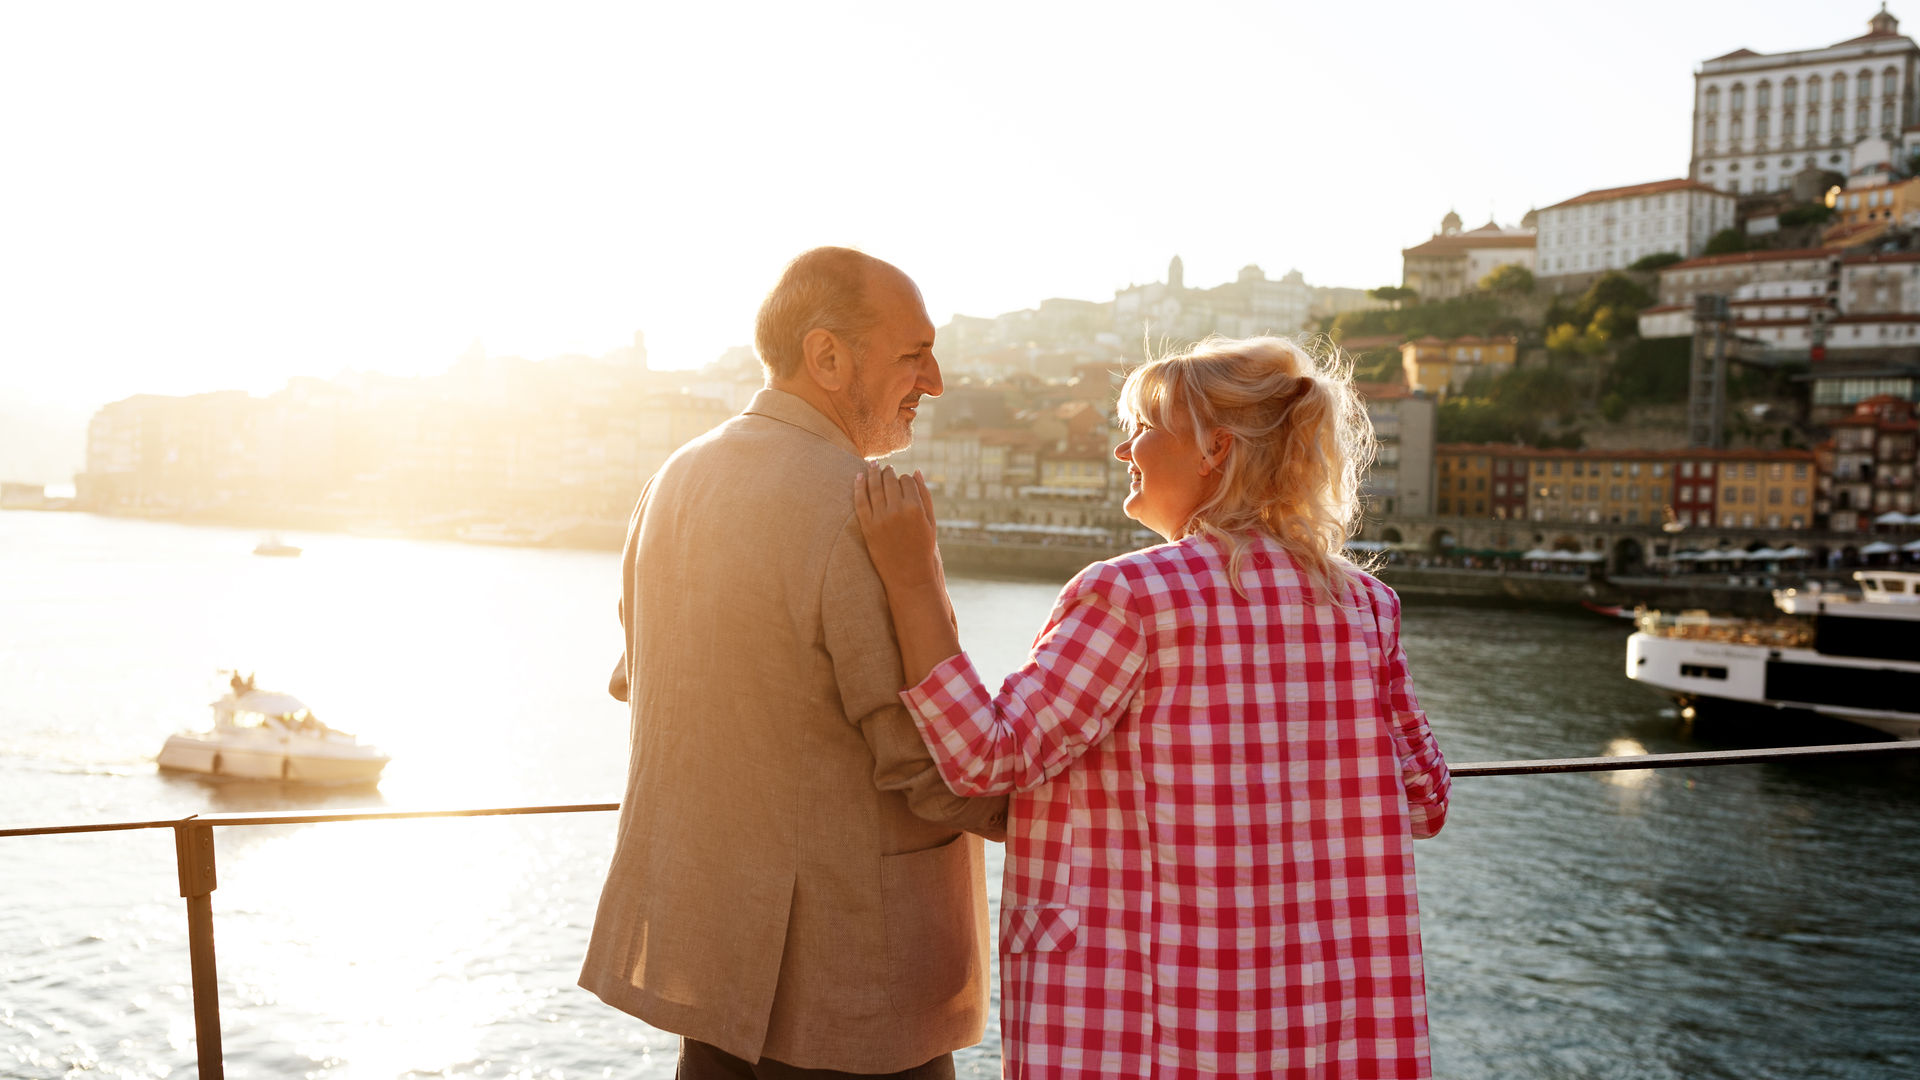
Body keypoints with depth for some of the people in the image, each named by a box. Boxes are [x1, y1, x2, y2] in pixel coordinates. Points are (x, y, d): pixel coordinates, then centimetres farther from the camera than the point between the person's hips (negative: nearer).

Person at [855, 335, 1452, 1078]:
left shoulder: (1131, 596, -14)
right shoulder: (1362, 606, 2)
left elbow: (985, 757, -18)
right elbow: (1421, 803, 8)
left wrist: (912, 581, -18)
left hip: (1132, 1020, -5)